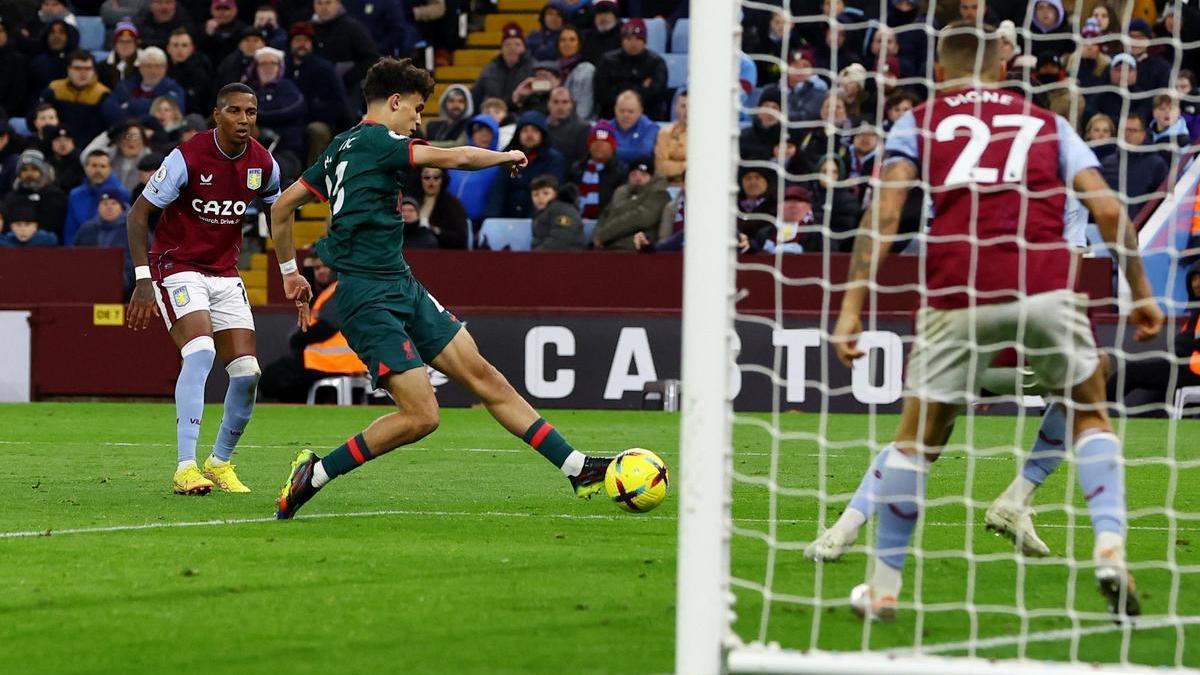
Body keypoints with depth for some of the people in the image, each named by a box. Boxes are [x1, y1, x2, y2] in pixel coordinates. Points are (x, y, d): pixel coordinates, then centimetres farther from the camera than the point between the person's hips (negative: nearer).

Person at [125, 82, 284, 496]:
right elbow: (138, 214, -14)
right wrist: (143, 280, -21)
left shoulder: (263, 164, -1)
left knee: (247, 372, -3)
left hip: (225, 272, 6)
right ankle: (185, 467, -28)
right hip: (178, 268, -6)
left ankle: (220, 462, 20)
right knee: (201, 350, -28)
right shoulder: (187, 158, -18)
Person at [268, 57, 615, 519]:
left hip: (403, 289, 10)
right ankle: (314, 474, -1)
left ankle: (578, 470, 3)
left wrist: (289, 270, 29)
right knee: (421, 416, -15)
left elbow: (282, 207, 20)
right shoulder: (374, 140, -12)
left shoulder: (340, 147, 16)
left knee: (484, 377, 4)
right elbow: (456, 158, -15)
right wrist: (507, 156, 3)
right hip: (370, 296, -10)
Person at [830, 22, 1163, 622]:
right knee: (1090, 414, 21)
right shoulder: (1047, 124, 22)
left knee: (917, 436, 15)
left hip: (958, 295, 0)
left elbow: (884, 211, 4)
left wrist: (852, 306, 0)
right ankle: (1111, 550, 2)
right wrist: (1140, 292, 20)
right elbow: (1108, 209, 11)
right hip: (1045, 285, 1)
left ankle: (884, 587, 19)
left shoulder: (918, 122, 18)